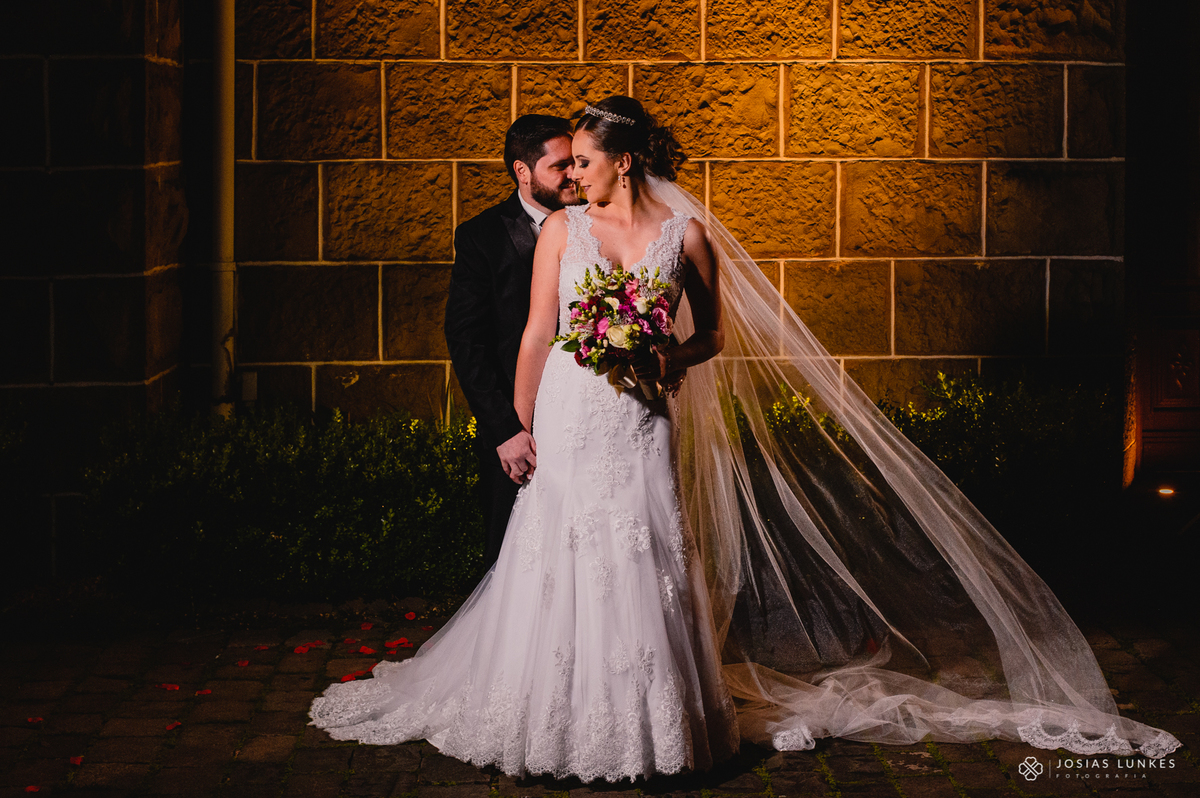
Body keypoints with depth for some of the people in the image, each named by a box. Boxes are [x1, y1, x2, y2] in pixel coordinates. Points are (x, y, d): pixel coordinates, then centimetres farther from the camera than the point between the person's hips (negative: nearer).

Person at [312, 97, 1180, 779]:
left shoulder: (685, 233, 2)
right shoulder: (563, 229, 4)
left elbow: (712, 335, 10)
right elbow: (536, 336, 5)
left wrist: (665, 362, -10)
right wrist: (520, 431, 2)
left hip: (642, 430, -1)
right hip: (569, 424, 1)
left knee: (645, 568, 0)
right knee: (559, 566, 3)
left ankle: (650, 720, 13)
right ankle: (558, 717, 15)